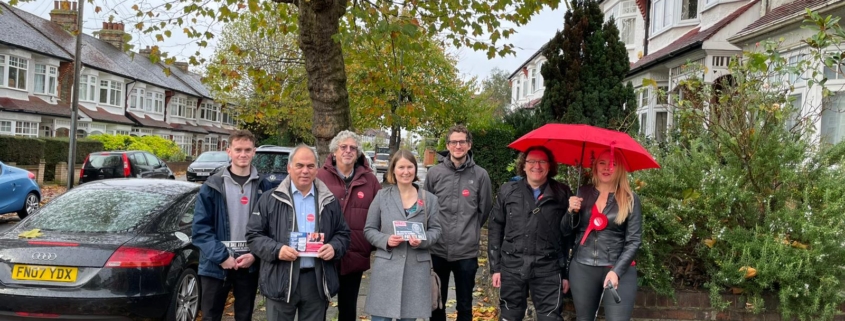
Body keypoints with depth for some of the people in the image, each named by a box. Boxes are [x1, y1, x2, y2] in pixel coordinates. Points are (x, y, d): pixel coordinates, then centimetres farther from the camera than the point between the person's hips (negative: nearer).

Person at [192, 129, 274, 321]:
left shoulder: (263, 187, 3)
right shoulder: (213, 186, -1)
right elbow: (200, 227, -6)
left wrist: (255, 255, -10)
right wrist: (221, 256, -14)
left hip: (250, 265, 1)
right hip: (216, 265, -1)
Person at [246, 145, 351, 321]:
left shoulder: (329, 201, 10)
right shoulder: (270, 199, 2)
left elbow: (343, 234, 15)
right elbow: (253, 234, 1)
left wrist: (334, 247, -8)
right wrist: (276, 250, -16)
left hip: (317, 280, 3)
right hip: (281, 280, -2)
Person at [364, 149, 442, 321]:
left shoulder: (429, 199, 6)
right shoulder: (382, 196, 3)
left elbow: (435, 229, 8)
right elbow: (369, 229, 5)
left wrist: (422, 241, -13)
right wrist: (386, 240, -14)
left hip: (416, 268, 1)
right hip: (386, 267, -1)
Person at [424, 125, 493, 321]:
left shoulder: (480, 175, -2)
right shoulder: (434, 173, 0)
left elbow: (485, 210, 7)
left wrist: (470, 231, 10)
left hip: (467, 251, -1)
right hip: (437, 250, 1)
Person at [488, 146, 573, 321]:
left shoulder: (563, 193, 2)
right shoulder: (508, 191, 6)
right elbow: (495, 229, 7)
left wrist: (567, 272, 1)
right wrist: (495, 267, 3)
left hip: (548, 269, -1)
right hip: (512, 267, 2)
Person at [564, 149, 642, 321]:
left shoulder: (631, 199, -1)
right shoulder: (583, 193, 6)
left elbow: (634, 241, -5)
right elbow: (565, 231, 8)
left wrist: (616, 271, -15)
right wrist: (571, 211, -11)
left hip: (619, 269, -3)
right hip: (582, 268, 3)